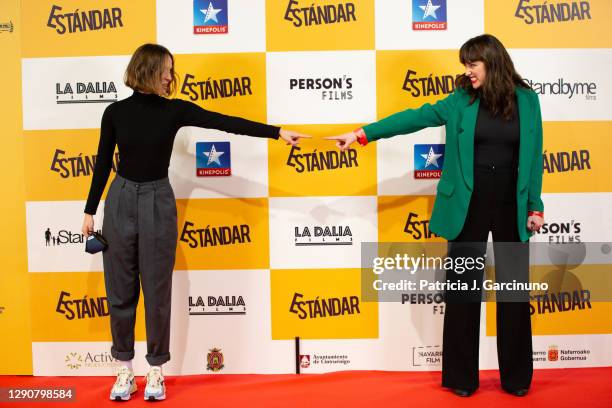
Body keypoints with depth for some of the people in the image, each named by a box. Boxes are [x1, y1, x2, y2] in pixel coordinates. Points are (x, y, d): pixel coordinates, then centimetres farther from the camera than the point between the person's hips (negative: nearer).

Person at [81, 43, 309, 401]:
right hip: (120, 201, 1)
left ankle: (156, 369, 22)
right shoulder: (116, 112, 0)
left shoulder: (176, 110, -2)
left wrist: (277, 132, -18)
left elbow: (226, 122, -10)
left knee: (157, 291, 5)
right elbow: (103, 163, 5)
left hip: (158, 203, -1)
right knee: (121, 290, 8)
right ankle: (125, 368, 25)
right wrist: (90, 211, 7)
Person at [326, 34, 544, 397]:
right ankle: (461, 377, 19)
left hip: (512, 203, 0)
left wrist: (535, 206, 2)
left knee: (515, 289, 7)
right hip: (469, 204, 0)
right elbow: (414, 117, -3)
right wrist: (362, 134, -10)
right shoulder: (461, 101, 1)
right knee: (463, 289, 5)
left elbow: (534, 155, 4)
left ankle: (517, 377, 24)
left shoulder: (525, 99, 2)